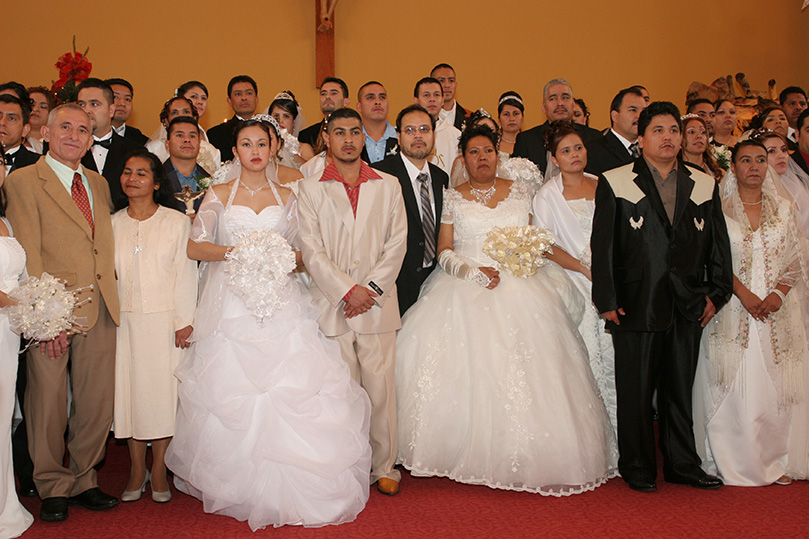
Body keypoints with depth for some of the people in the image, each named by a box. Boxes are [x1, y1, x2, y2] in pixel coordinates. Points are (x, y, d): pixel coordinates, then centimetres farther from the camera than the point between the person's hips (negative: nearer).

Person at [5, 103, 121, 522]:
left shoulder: (99, 184, 16)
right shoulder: (23, 182, -2)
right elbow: (28, 256, -8)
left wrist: (112, 296, 4)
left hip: (100, 311, 5)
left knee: (97, 404, 9)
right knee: (48, 402, 5)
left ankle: (83, 480, 26)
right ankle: (53, 487, 21)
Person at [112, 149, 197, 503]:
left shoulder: (177, 222, 0)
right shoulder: (113, 224, 8)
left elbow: (185, 274, -2)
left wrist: (184, 321, -7)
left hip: (165, 322, -2)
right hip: (125, 323, 3)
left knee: (163, 391, 1)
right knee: (130, 389, 5)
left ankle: (159, 470, 12)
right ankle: (136, 470, 16)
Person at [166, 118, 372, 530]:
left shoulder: (286, 197, 14)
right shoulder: (219, 194, 9)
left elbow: (300, 254, 14)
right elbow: (195, 247, -1)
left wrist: (279, 256, -8)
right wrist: (238, 251, -16)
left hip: (281, 304, 1)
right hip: (231, 305, -1)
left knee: (292, 393, -8)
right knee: (232, 397, -5)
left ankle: (287, 491, 2)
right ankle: (241, 487, 8)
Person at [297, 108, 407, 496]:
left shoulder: (388, 186, 12)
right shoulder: (310, 189, 7)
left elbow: (397, 244, 5)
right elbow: (311, 250, -1)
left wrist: (371, 289, -7)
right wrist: (348, 290, -10)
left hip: (378, 304, 1)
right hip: (332, 304, -1)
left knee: (381, 388, 3)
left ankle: (384, 466, 17)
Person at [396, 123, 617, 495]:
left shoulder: (520, 193, 14)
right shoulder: (453, 198, 9)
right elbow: (444, 252, 3)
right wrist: (474, 271, -13)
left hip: (518, 291, 1)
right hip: (466, 291, -1)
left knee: (520, 372, -11)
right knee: (467, 366, -16)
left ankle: (521, 457, -3)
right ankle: (466, 453, -7)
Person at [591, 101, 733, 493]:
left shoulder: (704, 185, 11)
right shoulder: (614, 183, 1)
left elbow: (718, 244, 13)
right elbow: (602, 245, -2)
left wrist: (717, 293, 6)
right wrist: (607, 300, -7)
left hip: (689, 306, 3)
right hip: (638, 303, -3)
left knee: (681, 388, 12)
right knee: (636, 390, 3)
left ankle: (682, 464, 24)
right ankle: (637, 467, 17)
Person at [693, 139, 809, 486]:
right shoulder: (720, 208, 2)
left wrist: (778, 294, -7)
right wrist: (744, 294, -13)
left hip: (778, 311, 3)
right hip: (733, 311, -2)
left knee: (776, 389, 2)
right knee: (734, 388, -3)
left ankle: (773, 461, 14)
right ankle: (735, 464, 7)